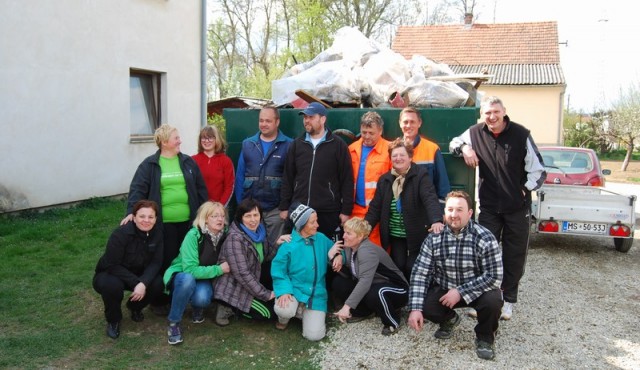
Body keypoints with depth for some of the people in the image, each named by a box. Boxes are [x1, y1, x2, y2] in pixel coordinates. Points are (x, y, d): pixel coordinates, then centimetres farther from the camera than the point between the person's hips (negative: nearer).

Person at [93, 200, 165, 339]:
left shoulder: (157, 232, -16)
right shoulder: (121, 234, -29)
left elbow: (155, 263, -15)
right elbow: (112, 266, -26)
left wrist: (143, 283, -33)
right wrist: (136, 283, -32)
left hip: (138, 274, 4)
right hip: (109, 274, -4)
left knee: (158, 283, -23)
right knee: (112, 285, -37)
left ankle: (135, 307, 11)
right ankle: (113, 320, -4)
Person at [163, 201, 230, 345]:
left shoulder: (224, 236, -10)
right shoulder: (194, 235, -24)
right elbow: (190, 269, -28)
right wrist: (218, 269, -26)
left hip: (204, 278, 3)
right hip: (181, 276, -3)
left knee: (202, 298, -31)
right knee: (188, 279, -38)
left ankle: (197, 308, 7)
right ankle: (174, 322, -17)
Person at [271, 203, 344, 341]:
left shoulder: (321, 238, -1)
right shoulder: (288, 245, -13)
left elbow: (336, 249, 15)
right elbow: (278, 271, -10)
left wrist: (339, 256, -9)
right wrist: (284, 291, -25)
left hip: (316, 295, 3)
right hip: (293, 289, -2)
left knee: (314, 335, -12)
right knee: (283, 309, -36)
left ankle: (306, 314, 23)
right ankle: (284, 318, 5)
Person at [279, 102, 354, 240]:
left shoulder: (338, 145, -1)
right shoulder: (296, 145, 10)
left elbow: (347, 180, -2)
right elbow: (287, 178, 11)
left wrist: (346, 210, -6)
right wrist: (284, 207, 7)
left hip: (328, 213, -3)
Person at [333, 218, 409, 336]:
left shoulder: (367, 251, -29)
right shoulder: (350, 248, -2)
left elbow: (365, 282, -40)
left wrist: (347, 306, -45)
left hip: (396, 289, -8)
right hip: (372, 286, 8)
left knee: (374, 294, -41)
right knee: (339, 282, -7)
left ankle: (393, 321, -11)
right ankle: (362, 311, 10)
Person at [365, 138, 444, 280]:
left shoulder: (420, 175, -10)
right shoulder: (385, 179, 4)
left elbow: (430, 199, -25)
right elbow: (376, 207, 3)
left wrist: (436, 220, -43)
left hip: (416, 235, -4)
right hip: (394, 235, 4)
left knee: (413, 268, -1)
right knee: (397, 267, 7)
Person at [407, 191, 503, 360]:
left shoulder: (485, 238, -21)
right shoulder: (434, 238, -13)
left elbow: (494, 276, -24)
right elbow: (420, 273, -16)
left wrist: (461, 292, -29)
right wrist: (415, 309, -27)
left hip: (477, 290, -2)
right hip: (444, 289, 2)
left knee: (493, 301, -32)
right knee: (424, 306, -22)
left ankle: (485, 337, 3)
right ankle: (448, 319, 17)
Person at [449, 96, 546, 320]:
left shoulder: (521, 135, -9)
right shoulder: (476, 133, -2)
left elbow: (538, 170, -4)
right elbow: (454, 142, 16)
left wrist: (524, 190, -9)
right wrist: (464, 148, -4)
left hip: (517, 207, -1)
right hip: (489, 207, 2)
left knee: (514, 256, 8)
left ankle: (508, 301, 22)